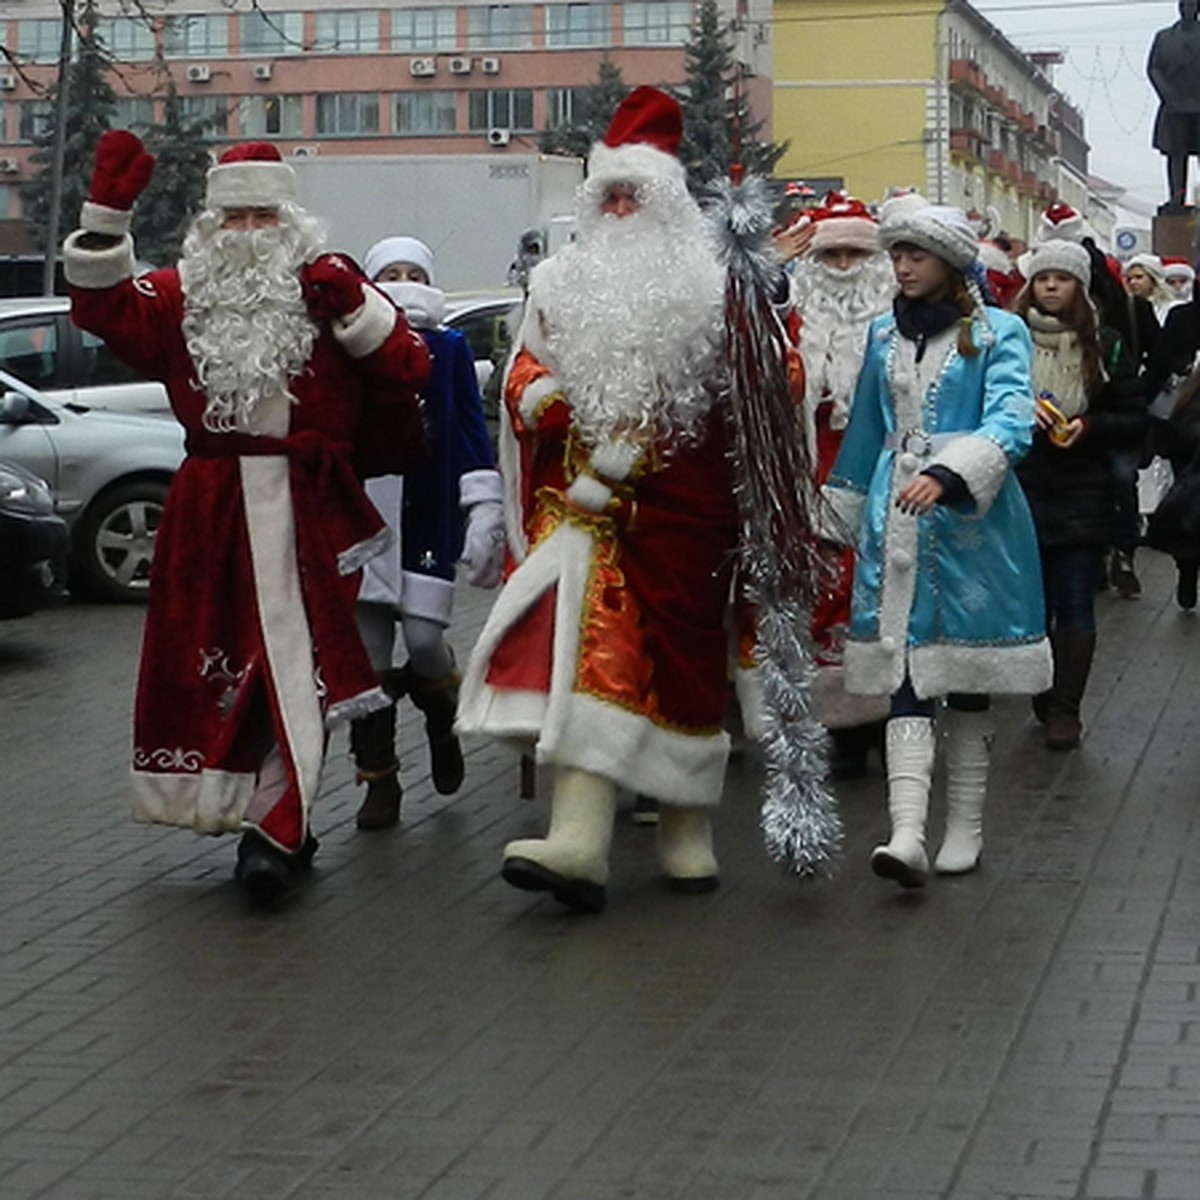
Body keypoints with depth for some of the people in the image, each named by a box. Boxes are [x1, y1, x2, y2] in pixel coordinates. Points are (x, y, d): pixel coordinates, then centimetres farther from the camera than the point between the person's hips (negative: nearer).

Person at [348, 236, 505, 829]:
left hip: (429, 513, -1)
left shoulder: (450, 349, 7)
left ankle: (441, 714, 25)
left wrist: (484, 510, -3)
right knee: (366, 655, 0)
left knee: (423, 635, -10)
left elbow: (472, 430, 5)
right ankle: (379, 782, 10)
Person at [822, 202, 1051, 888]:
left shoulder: (998, 333, -1)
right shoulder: (884, 335, 14)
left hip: (971, 521, -3)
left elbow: (1010, 423, -16)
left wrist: (946, 477, -31)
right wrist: (845, 514, 25)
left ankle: (966, 827, 17)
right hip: (896, 527, 3)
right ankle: (908, 833, -18)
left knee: (966, 681, 6)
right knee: (906, 676, -8)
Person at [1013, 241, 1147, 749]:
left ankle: (1065, 708, 4)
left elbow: (1134, 422, 5)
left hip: (1083, 496, 0)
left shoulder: (1105, 348, 4)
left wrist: (1088, 426, -13)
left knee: (1074, 604, 0)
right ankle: (1044, 694, 18)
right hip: (1021, 490, 0)